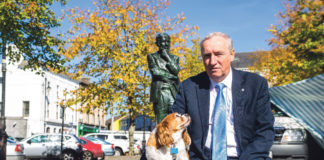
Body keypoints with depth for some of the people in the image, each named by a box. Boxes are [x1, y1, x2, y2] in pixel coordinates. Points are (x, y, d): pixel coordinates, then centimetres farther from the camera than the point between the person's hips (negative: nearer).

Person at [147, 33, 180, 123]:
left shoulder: (174, 58, 21)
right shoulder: (152, 57, 12)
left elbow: (176, 70, 3)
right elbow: (154, 71, -2)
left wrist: (167, 57, 0)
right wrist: (170, 76, -1)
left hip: (173, 91, 3)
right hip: (159, 91, -2)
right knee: (161, 121, -6)